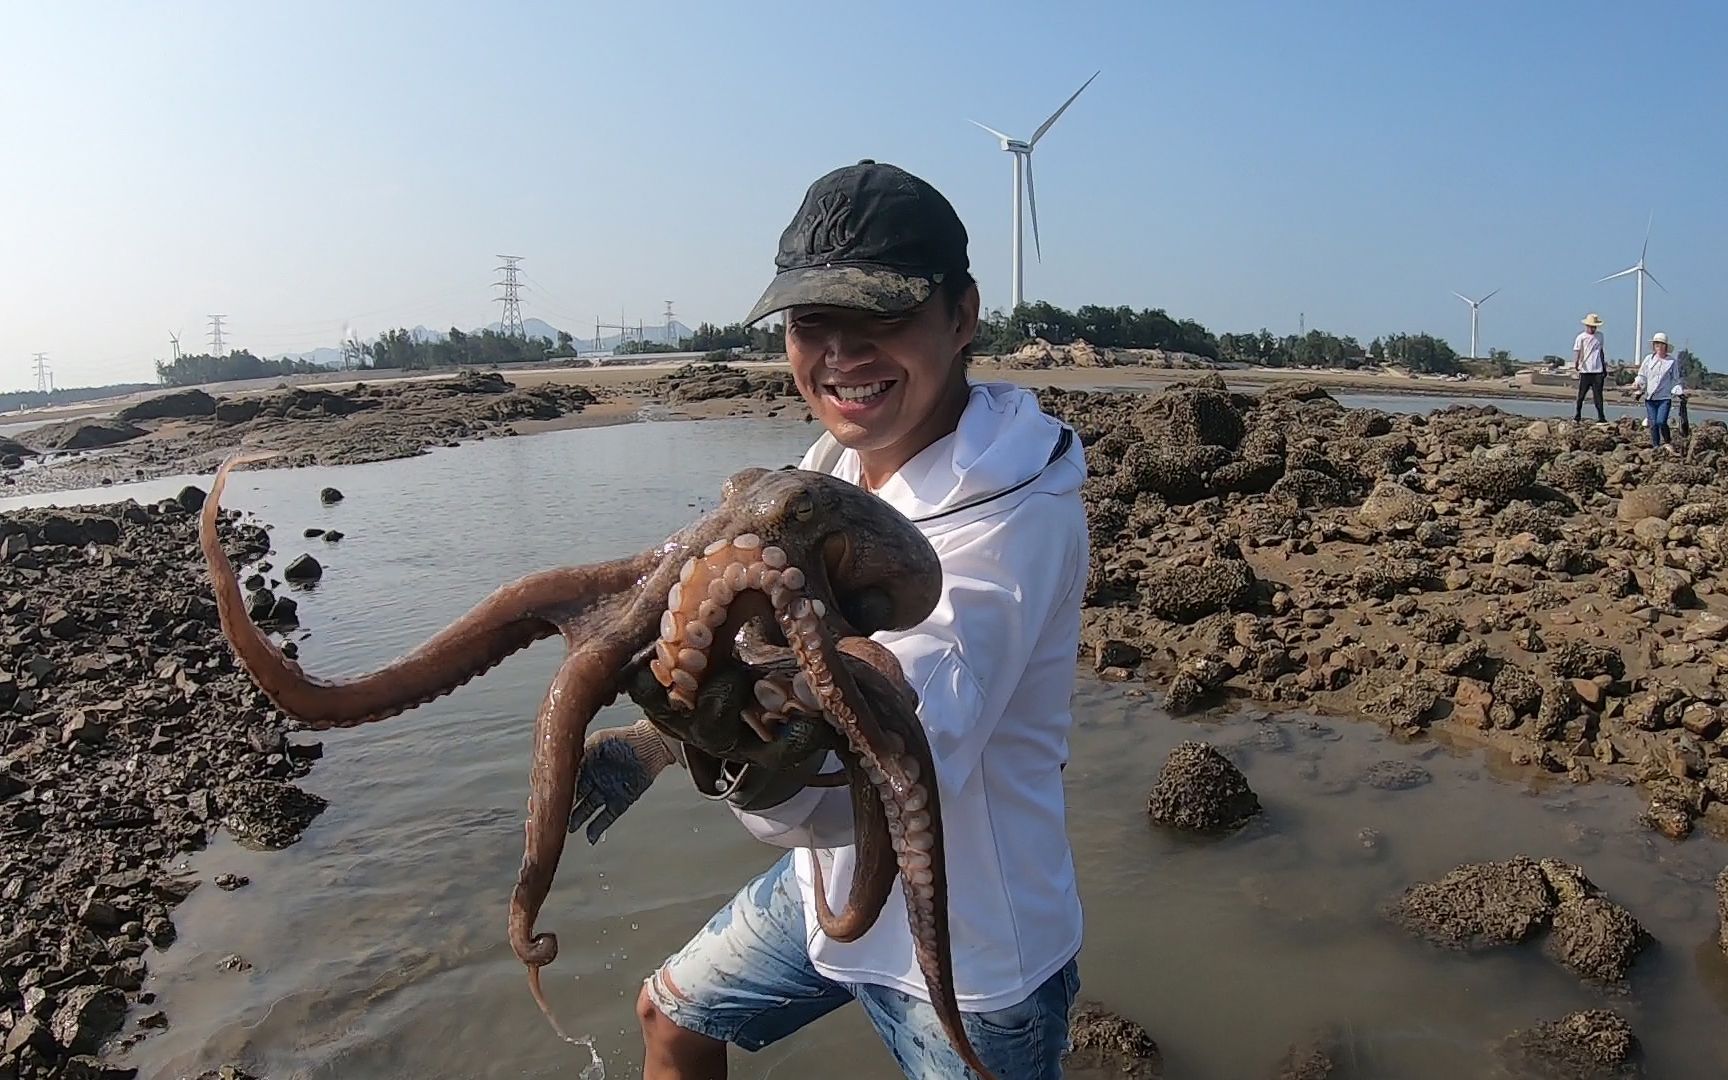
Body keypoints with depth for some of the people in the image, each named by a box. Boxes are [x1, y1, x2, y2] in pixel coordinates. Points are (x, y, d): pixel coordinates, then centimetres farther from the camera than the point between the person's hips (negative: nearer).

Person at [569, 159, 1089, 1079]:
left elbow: (842, 796, -43)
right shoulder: (836, 464, -6)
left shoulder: (1011, 515, -32)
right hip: (831, 888, 7)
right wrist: (657, 739, 0)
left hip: (971, 957, -7)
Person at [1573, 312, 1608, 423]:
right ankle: (1577, 417, 11)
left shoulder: (1600, 335, 12)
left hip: (1598, 371, 3)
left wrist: (1604, 367, 21)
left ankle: (1601, 418, -2)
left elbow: (1601, 351, 21)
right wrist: (1576, 363, -27)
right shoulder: (1581, 337, -2)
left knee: (1598, 395, -1)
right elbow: (1576, 351, -9)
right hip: (1585, 371, -3)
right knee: (1581, 395, 2)